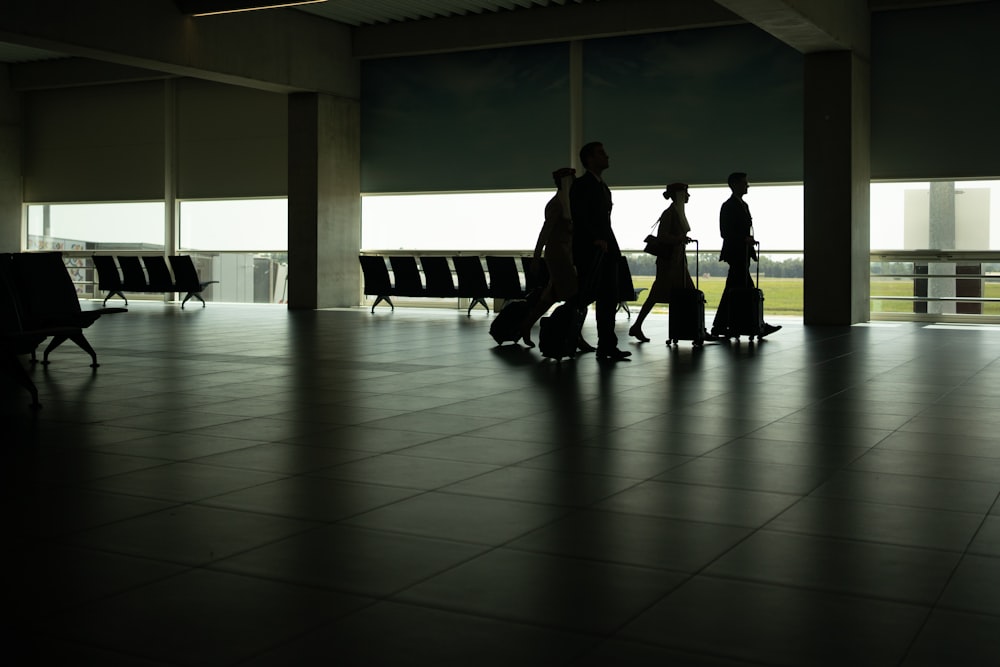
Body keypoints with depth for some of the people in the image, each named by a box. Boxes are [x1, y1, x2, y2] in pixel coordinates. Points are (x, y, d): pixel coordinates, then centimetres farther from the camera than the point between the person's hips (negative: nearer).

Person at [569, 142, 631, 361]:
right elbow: (579, 218, -14)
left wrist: (612, 245, 10)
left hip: (607, 251, 9)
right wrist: (596, 239, -22)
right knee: (584, 297, -11)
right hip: (589, 250, -9)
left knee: (609, 299, 5)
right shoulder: (580, 185, -4)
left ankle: (607, 346, 6)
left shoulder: (603, 187, 22)